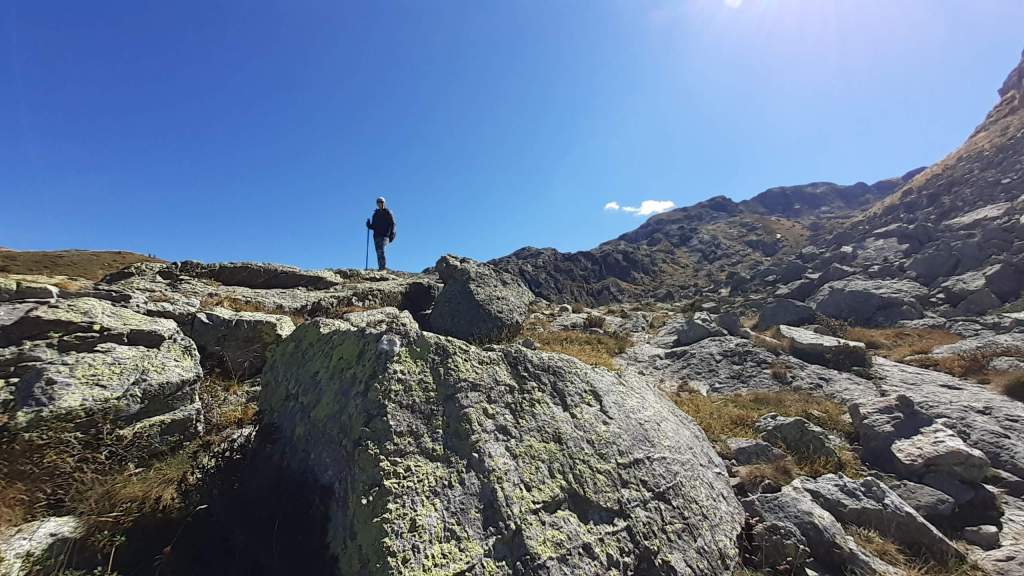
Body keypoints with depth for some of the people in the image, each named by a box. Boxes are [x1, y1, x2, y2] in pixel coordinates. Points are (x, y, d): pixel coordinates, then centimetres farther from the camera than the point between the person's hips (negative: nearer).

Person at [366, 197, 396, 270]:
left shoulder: (388, 213, 6)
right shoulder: (375, 214, 20)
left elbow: (392, 224, -2)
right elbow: (373, 226, 23)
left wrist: (391, 234, -13)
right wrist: (369, 225, 1)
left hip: (385, 235, -6)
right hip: (376, 236, 6)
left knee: (381, 251, -20)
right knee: (378, 252, 2)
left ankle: (383, 267, -23)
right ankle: (380, 267, 3)